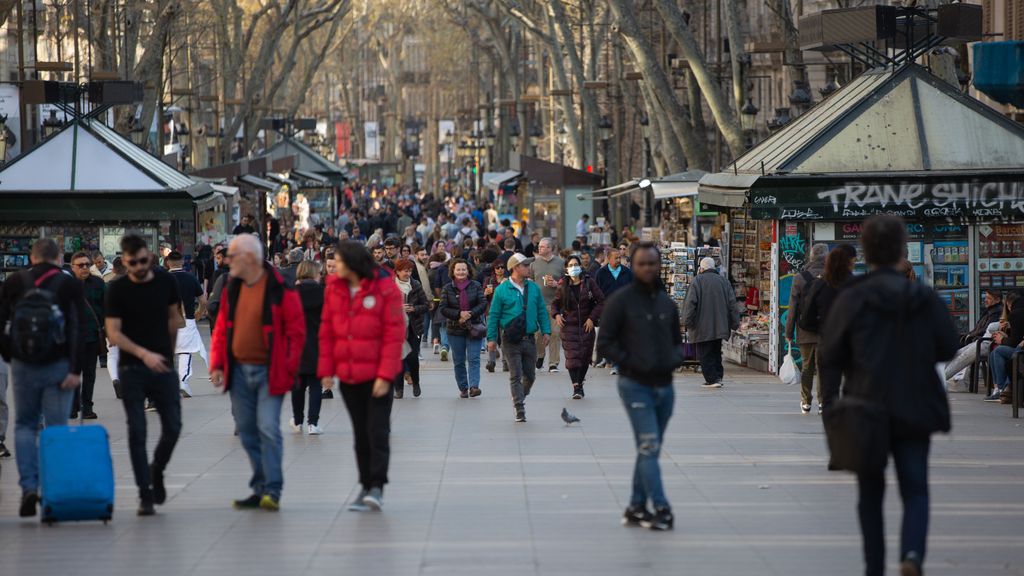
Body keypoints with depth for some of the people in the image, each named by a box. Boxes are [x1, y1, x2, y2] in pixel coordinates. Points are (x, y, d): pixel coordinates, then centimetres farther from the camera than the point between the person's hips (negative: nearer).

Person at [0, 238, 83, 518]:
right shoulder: (69, 285, -2)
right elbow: (77, 330, -9)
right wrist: (75, 369, -11)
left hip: (23, 365, 1)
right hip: (58, 366, -1)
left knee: (25, 425, 12)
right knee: (56, 427, 5)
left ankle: (29, 486, -4)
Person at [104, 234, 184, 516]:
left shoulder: (165, 281, 2)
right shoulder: (117, 289, -7)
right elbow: (114, 333, -11)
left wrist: (169, 352, 11)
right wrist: (143, 354, -23)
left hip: (162, 364, 2)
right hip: (132, 368, -2)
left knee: (173, 427, 0)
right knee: (137, 431, -3)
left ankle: (156, 471, 27)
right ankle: (145, 493, 2)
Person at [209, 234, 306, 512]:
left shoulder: (280, 290, -10)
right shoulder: (232, 290, 10)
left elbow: (296, 331, -9)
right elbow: (222, 330, 15)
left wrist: (288, 368, -13)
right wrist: (217, 364, 6)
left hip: (269, 372, -7)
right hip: (239, 371, 7)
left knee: (267, 428, -13)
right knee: (247, 431, 8)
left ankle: (272, 490, -9)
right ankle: (260, 488, 17)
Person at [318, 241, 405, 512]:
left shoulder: (385, 289, -10)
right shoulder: (334, 289, 5)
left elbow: (394, 335, -11)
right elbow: (327, 332, 8)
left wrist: (385, 375, -15)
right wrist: (326, 370, 3)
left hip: (378, 376, -5)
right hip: (348, 376, 5)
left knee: (377, 430, -7)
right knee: (360, 433, 10)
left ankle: (377, 487, -5)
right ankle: (366, 486, 16)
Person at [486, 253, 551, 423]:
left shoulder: (534, 288, 7)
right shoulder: (502, 290, -4)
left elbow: (542, 311, 11)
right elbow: (494, 315, -2)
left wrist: (546, 331, 1)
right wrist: (491, 338, -5)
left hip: (530, 338, 4)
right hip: (511, 340, -4)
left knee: (530, 375, 10)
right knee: (516, 376, -5)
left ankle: (519, 398, 35)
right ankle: (520, 411, -4)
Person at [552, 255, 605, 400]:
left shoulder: (589, 283, -2)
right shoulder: (564, 286, 3)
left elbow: (601, 301, -1)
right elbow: (555, 303, 16)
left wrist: (592, 318, -9)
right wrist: (556, 314, -4)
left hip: (587, 325, 0)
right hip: (569, 325, 0)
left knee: (585, 356, 5)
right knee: (572, 356, -12)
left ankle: (580, 383, 21)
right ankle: (576, 387, -14)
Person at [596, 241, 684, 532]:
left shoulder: (667, 302, 12)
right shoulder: (620, 301, -5)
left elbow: (677, 341, 22)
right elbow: (604, 343, -6)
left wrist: (676, 358, 0)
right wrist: (631, 363, -16)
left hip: (665, 386, 6)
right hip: (636, 386, -6)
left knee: (650, 450, 10)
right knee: (649, 448, -12)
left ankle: (637, 507, 18)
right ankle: (661, 509, -13)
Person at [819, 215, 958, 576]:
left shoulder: (851, 299, -8)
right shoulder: (924, 297, -2)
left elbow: (830, 357, -8)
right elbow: (948, 348, 3)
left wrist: (830, 409, -3)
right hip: (915, 411, 1)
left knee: (870, 492, 13)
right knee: (915, 489, 5)